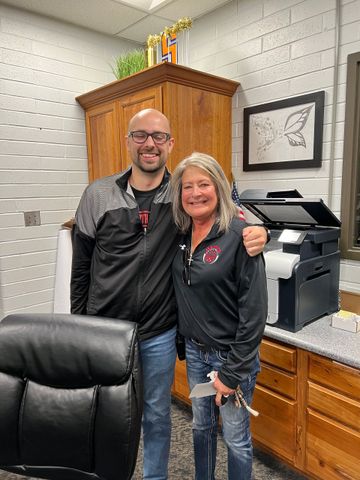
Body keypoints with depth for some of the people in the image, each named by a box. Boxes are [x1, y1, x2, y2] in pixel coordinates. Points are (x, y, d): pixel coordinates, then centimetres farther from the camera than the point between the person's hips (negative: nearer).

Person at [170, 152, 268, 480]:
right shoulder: (181, 234, -1)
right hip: (195, 350, 6)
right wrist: (183, 341, 7)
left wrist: (233, 372, -16)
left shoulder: (238, 235, -20)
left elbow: (254, 310, -19)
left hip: (231, 354, -5)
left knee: (236, 438, 15)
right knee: (202, 427, 25)